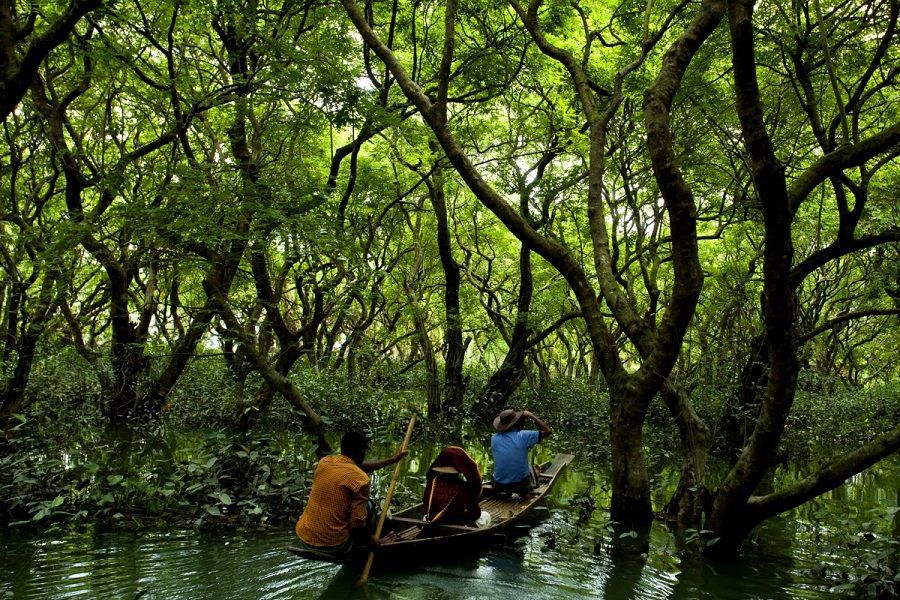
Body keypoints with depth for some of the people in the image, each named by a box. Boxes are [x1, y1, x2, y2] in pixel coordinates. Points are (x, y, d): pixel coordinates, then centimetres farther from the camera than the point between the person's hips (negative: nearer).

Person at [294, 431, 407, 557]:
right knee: (369, 505, 16)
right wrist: (370, 541, 7)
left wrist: (391, 460, 28)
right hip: (333, 546, -5)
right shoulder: (360, 479, -16)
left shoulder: (324, 461, 2)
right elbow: (358, 523, -14)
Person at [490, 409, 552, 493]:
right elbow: (547, 431, -4)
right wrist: (531, 416, 2)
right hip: (521, 485, -2)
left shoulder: (494, 438, -5)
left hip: (499, 487, 2)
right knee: (536, 468, 29)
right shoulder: (523, 436, -15)